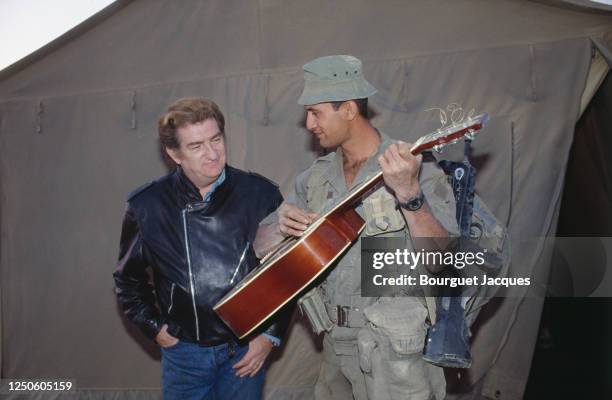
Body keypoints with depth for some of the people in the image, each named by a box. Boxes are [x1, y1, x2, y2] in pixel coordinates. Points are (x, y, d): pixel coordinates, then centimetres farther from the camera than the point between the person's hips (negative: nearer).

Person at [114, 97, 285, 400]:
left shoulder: (260, 194, -9)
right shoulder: (147, 205, -7)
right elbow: (128, 277, 9)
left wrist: (271, 335, -2)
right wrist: (155, 327, 3)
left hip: (246, 349, 0)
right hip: (183, 349, 1)